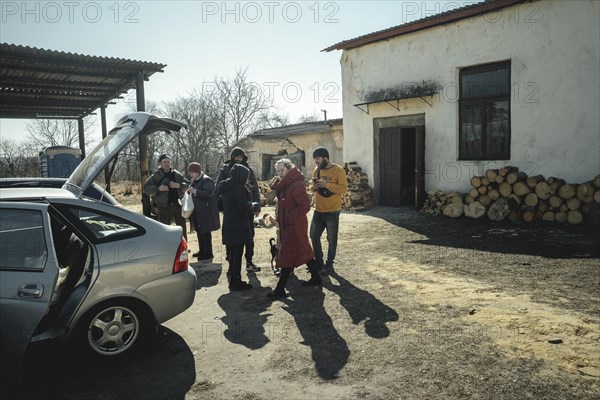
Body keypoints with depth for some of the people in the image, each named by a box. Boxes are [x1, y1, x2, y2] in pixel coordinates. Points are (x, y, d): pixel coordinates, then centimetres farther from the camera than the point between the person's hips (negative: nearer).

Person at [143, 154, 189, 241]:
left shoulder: (176, 174, 7)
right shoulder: (156, 176, -1)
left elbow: (187, 184, 8)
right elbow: (146, 188, -4)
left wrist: (179, 185, -11)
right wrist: (158, 188, -19)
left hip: (178, 204, 3)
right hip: (164, 207, -2)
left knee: (182, 228, 8)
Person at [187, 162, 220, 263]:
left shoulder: (206, 180, -12)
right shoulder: (194, 180, 17)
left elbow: (209, 193, -25)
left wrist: (195, 191, -24)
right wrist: (190, 191, 9)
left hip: (205, 211, -9)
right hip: (197, 211, 9)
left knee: (205, 233, -7)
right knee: (199, 232, 15)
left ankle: (208, 256, -1)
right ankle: (202, 253, 27)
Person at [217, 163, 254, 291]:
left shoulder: (225, 188, 11)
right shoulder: (239, 188, -17)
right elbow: (243, 207, -21)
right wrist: (251, 204, -3)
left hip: (228, 226, 9)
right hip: (238, 227, -9)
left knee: (231, 253, 16)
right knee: (237, 254, -1)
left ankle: (232, 279, 27)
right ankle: (236, 282, 6)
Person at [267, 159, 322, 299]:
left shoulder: (296, 185, -20)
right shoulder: (285, 184, 12)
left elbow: (305, 205, -25)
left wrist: (289, 217, -22)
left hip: (294, 227, -10)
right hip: (287, 225, 10)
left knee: (287, 256, -5)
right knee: (304, 251, 18)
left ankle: (280, 290, 1)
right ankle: (316, 278, 31)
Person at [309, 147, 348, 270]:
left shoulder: (338, 170, -10)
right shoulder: (316, 170, 8)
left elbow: (343, 188, -17)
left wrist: (326, 184, -25)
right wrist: (313, 187, -10)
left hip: (332, 212, -6)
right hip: (318, 211, 6)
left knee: (332, 239, 4)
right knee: (314, 236, 9)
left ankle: (329, 263, 20)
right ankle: (318, 262, 24)